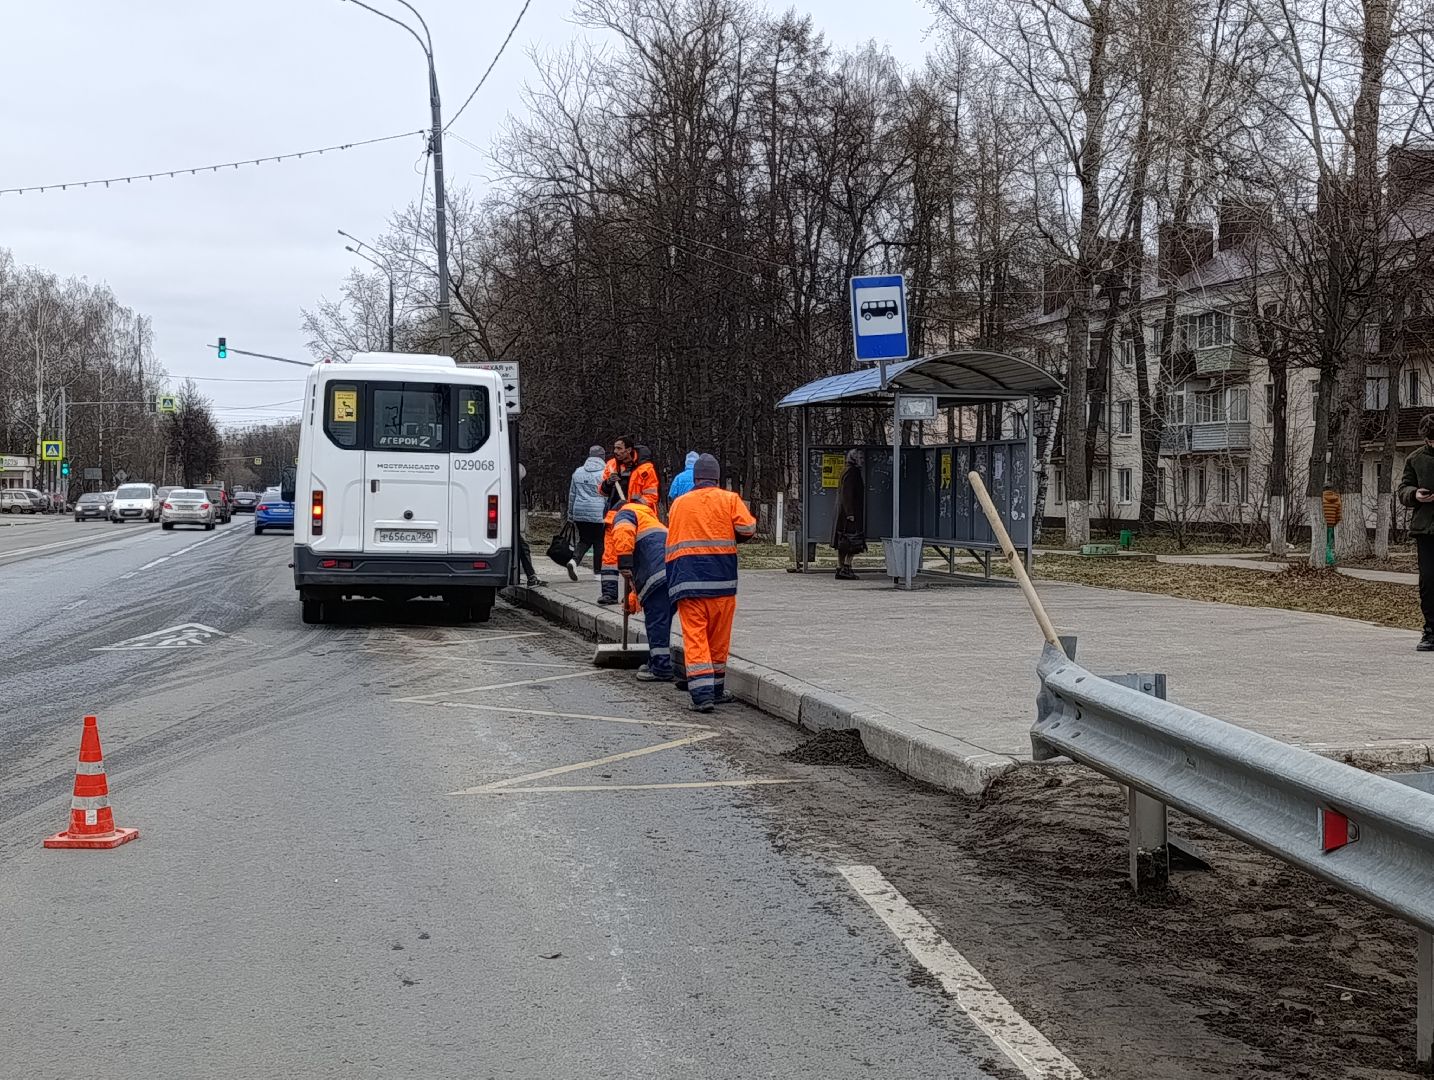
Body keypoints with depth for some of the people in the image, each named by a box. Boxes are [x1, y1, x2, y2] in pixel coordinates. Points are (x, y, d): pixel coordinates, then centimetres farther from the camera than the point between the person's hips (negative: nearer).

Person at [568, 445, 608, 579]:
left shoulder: (577, 472, 8)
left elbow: (572, 494, 13)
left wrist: (570, 514, 20)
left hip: (579, 513, 4)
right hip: (599, 513, -4)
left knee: (584, 540, 14)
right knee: (599, 542, 7)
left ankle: (575, 560, -11)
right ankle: (597, 572, 10)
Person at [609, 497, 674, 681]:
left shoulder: (625, 513, 15)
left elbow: (623, 533, -11)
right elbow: (642, 568, 46)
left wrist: (625, 567, -14)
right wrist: (634, 597, 51)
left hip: (660, 572, -9)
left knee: (656, 619, -4)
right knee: (661, 620, 19)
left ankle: (661, 669, -3)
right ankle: (656, 663, 28)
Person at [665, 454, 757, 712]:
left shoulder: (678, 504, 12)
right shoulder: (729, 499, 4)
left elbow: (671, 543, 13)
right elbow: (748, 529, -8)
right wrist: (731, 539, 13)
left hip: (687, 579, 1)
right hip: (721, 579, -1)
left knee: (694, 636, -3)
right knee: (719, 637, 13)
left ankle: (702, 694, -16)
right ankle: (716, 690, 23)